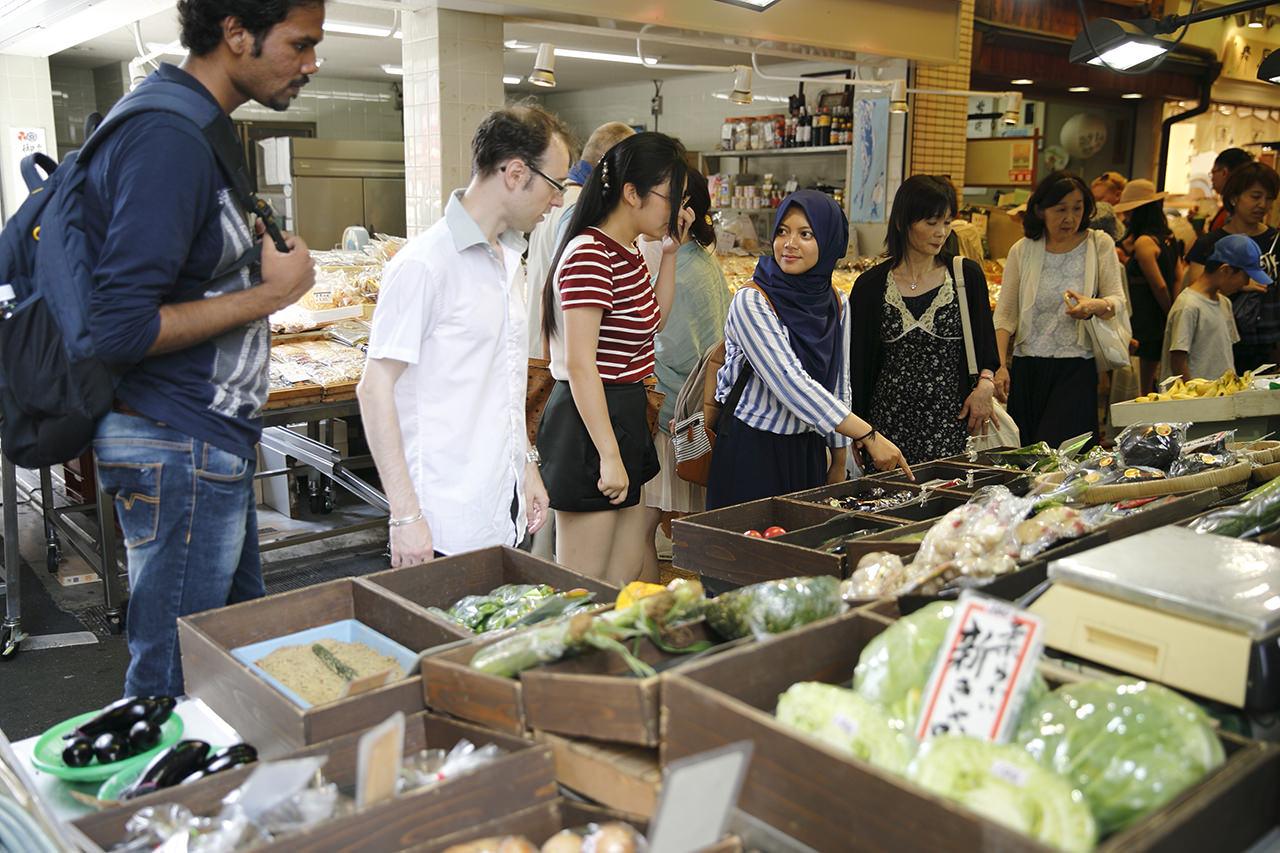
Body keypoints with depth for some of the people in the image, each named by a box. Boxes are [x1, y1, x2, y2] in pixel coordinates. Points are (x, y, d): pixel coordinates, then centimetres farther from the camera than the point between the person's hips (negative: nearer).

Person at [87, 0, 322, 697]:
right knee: (174, 682, 4)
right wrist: (270, 293, -17)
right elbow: (120, 328, -24)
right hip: (177, 449, -10)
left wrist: (259, 254, 10)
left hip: (210, 442, 11)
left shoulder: (196, 127, 13)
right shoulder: (167, 140, -20)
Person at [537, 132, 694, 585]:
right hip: (591, 418, -10)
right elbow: (579, 364, -23)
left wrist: (670, 252, 16)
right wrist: (609, 456, -23)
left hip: (623, 412, 10)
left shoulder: (626, 253, 12)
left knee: (627, 573, 17)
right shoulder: (589, 256, -18)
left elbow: (652, 321, 28)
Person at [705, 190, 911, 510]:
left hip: (808, 453, 5)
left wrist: (839, 465, 12)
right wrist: (868, 435, -26)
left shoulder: (837, 303, 4)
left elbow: (838, 387, 12)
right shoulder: (751, 302, -15)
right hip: (750, 452, -5)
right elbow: (790, 383, -24)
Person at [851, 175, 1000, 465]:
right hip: (890, 424, 0)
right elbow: (858, 365, 6)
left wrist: (986, 384, -10)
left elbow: (986, 347, 10)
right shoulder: (870, 286, 1)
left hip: (952, 422, 0)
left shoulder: (968, 276, 3)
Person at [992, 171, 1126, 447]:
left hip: (1076, 366, -1)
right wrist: (999, 365, -7)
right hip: (1027, 366, 1)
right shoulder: (1022, 251, 6)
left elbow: (1118, 300, 3)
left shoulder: (1100, 245, 5)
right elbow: (1005, 313, 5)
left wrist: (1096, 306, -21)